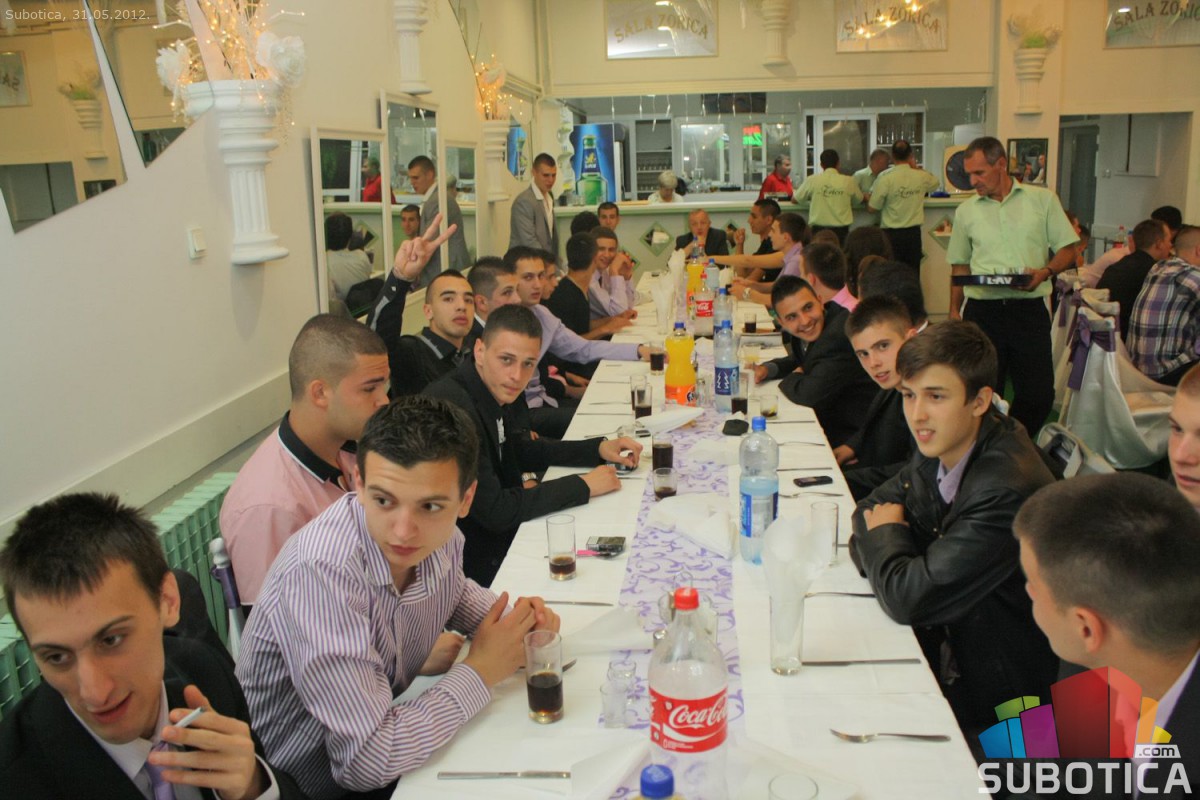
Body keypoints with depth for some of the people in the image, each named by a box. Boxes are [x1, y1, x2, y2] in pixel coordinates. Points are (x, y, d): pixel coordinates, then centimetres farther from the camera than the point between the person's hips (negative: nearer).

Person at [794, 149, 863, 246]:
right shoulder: (848, 181, 1)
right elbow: (860, 199, 19)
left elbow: (795, 200, 11)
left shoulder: (812, 180, -2)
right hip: (841, 230, 1)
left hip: (819, 229, 0)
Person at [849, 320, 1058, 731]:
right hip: (947, 643, 7)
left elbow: (908, 598, -29)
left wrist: (887, 532, -9)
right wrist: (890, 539, -15)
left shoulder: (1008, 488, -31)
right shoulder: (941, 445, -5)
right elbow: (871, 510, 7)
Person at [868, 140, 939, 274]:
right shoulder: (921, 177, 0)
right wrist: (917, 168, 23)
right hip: (914, 233, 3)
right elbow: (935, 183, 24)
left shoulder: (885, 179, -13)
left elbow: (872, 207, -7)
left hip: (892, 234, -3)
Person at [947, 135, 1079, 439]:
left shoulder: (1043, 200, 6)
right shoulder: (966, 211, 11)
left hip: (1030, 309, -1)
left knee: (1039, 394, -1)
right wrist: (954, 310, 7)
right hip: (982, 310, 1)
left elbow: (1068, 250, 7)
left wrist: (1045, 272, -13)